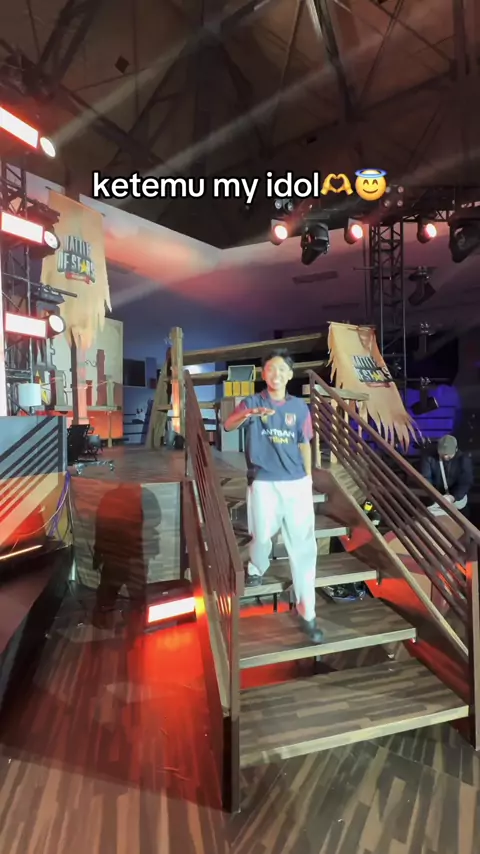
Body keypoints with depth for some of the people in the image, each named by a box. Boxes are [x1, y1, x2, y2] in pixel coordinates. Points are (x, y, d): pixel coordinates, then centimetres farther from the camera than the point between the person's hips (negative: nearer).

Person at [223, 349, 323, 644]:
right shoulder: (252, 402, -1)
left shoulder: (299, 406, 6)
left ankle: (307, 613, 16)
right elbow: (228, 425, -20)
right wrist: (249, 414, -40)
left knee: (303, 546, 3)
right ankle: (256, 570, 48)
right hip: (264, 484, -1)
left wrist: (308, 480, 11)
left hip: (297, 483, 2)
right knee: (262, 537, 12)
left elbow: (304, 445, 11)